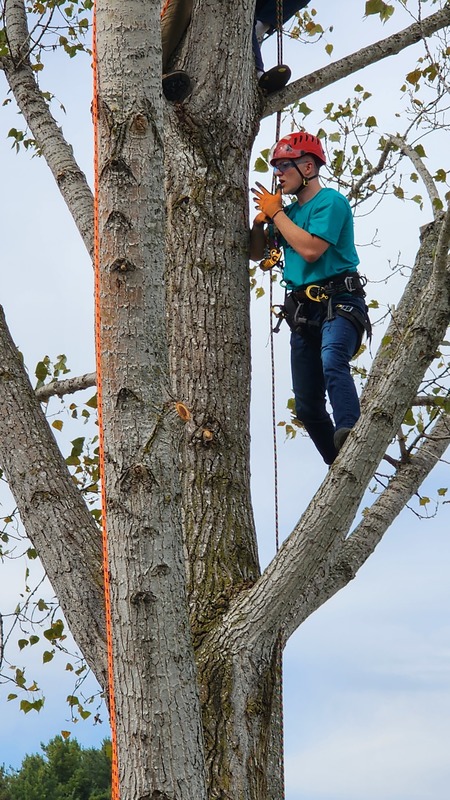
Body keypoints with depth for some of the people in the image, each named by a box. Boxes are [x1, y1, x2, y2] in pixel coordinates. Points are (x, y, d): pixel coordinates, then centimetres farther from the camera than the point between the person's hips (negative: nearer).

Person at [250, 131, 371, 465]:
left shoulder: (331, 202, -4)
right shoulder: (290, 211, 19)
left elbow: (311, 249, -18)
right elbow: (257, 253, 24)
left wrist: (275, 212, -8)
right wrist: (260, 220, 4)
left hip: (339, 303, -8)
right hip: (303, 311, 8)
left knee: (332, 361, -38)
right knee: (308, 406, 4)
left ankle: (351, 434, -54)